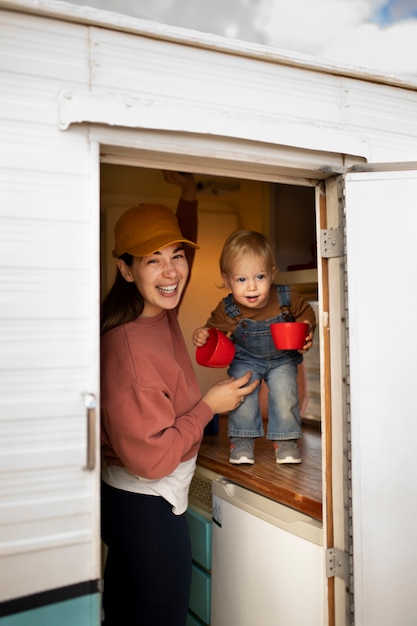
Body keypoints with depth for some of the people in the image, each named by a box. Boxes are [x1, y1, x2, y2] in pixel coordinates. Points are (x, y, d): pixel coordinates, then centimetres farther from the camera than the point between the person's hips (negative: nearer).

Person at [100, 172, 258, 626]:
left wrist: (188, 195, 14)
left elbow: (180, 253, 19)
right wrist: (209, 406, -16)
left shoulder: (160, 313, -3)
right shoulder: (129, 346, -29)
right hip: (148, 503, -9)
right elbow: (152, 459, -26)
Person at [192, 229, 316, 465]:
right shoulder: (228, 309, -24)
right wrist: (202, 335, -28)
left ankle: (286, 439, 9)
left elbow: (306, 312, -3)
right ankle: (243, 440, 8)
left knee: (284, 393, -13)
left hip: (282, 358, 0)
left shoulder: (287, 297, -23)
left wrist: (306, 332, -21)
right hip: (246, 359, 0)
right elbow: (215, 328, -7)